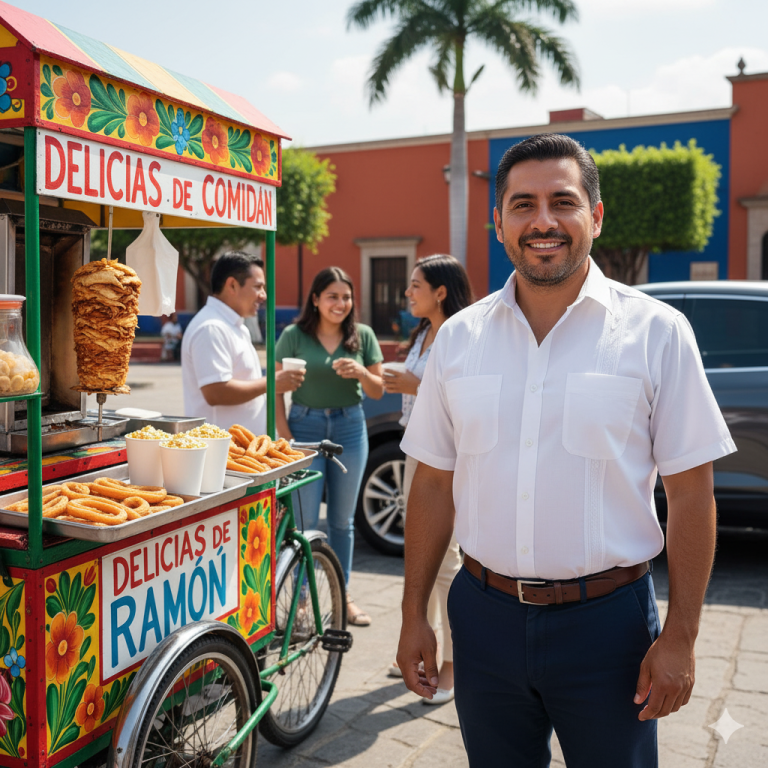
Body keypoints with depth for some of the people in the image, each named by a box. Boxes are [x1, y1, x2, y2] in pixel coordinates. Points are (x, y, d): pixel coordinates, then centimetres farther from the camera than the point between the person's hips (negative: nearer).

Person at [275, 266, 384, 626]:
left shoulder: (363, 336, 4)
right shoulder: (294, 336, -2)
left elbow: (378, 392, 5)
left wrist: (361, 373, -16)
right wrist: (285, 435, -10)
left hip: (349, 428, 2)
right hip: (305, 426, -2)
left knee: (343, 519, 12)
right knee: (305, 519, -1)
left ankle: (343, 596, 24)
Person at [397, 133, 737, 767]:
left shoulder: (656, 332, -6)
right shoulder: (459, 337, 2)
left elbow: (691, 495, -5)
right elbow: (434, 484, 5)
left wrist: (680, 638, -7)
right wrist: (414, 615, 6)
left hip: (606, 619, -2)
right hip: (485, 614, 3)